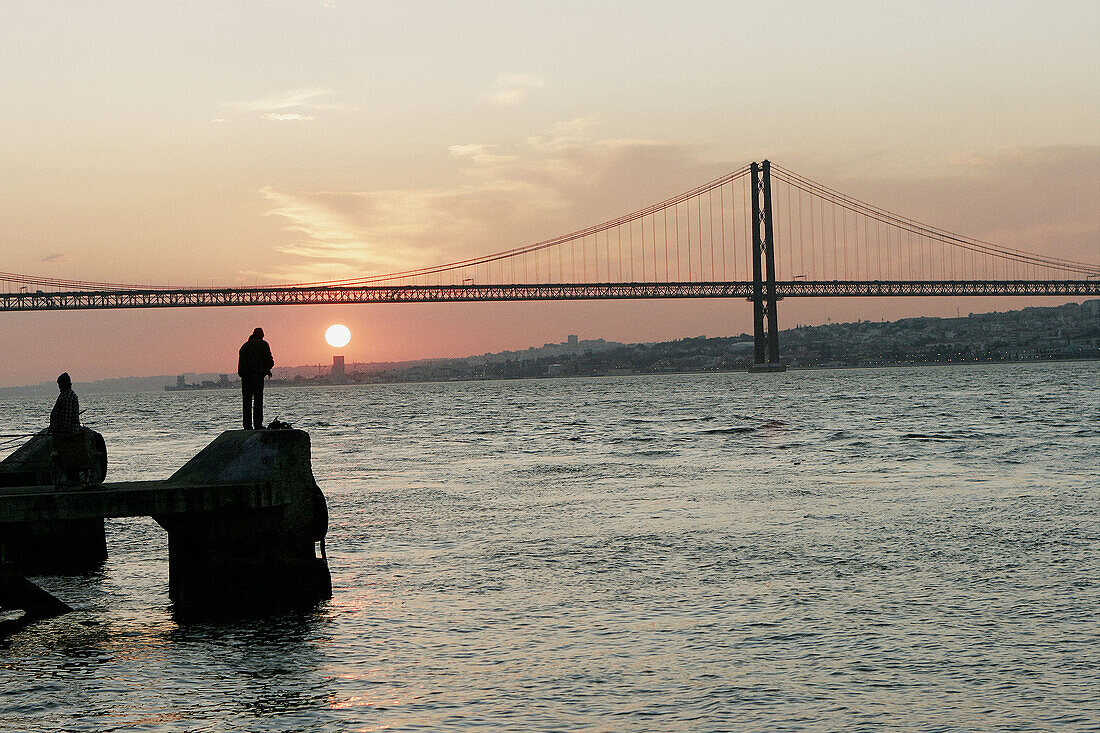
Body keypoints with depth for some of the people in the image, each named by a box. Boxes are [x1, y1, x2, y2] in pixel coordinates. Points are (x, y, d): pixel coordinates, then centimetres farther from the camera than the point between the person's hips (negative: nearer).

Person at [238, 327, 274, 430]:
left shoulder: (245, 346, 22)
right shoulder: (262, 344, 3)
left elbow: (240, 362, 19)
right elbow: (269, 360, -4)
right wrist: (268, 369, 17)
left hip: (244, 375, 5)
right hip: (257, 374, -5)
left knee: (247, 401, 5)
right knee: (258, 400, -6)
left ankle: (247, 425, 1)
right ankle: (258, 424, -12)